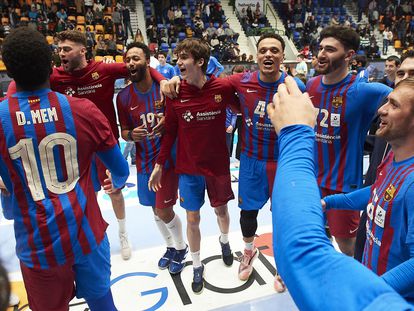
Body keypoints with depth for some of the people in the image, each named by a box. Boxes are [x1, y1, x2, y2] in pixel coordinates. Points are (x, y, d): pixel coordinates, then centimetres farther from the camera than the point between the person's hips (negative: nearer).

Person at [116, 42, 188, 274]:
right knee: (156, 209, 16)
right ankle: (171, 247, 41)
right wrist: (131, 135, -16)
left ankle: (181, 248, 26)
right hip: (144, 161, 4)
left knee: (164, 211, -3)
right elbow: (124, 132, 6)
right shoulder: (124, 97, -1)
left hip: (168, 157, -4)